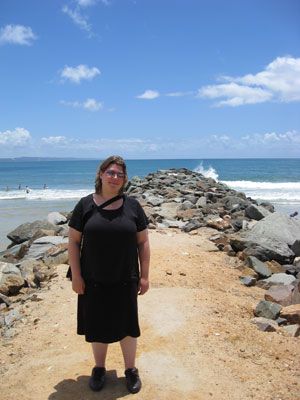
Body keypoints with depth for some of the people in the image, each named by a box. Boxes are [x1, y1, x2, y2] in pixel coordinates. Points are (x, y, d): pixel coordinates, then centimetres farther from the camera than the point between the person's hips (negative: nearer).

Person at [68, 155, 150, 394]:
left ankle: (131, 369, 34)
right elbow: (74, 242, -2)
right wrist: (76, 276, -6)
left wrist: (144, 275, -1)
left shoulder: (132, 206, -3)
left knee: (127, 324, 13)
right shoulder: (85, 205, -5)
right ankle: (99, 368, 37)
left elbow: (143, 242, 1)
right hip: (93, 281, 0)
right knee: (97, 325, 14)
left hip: (125, 280, 0)